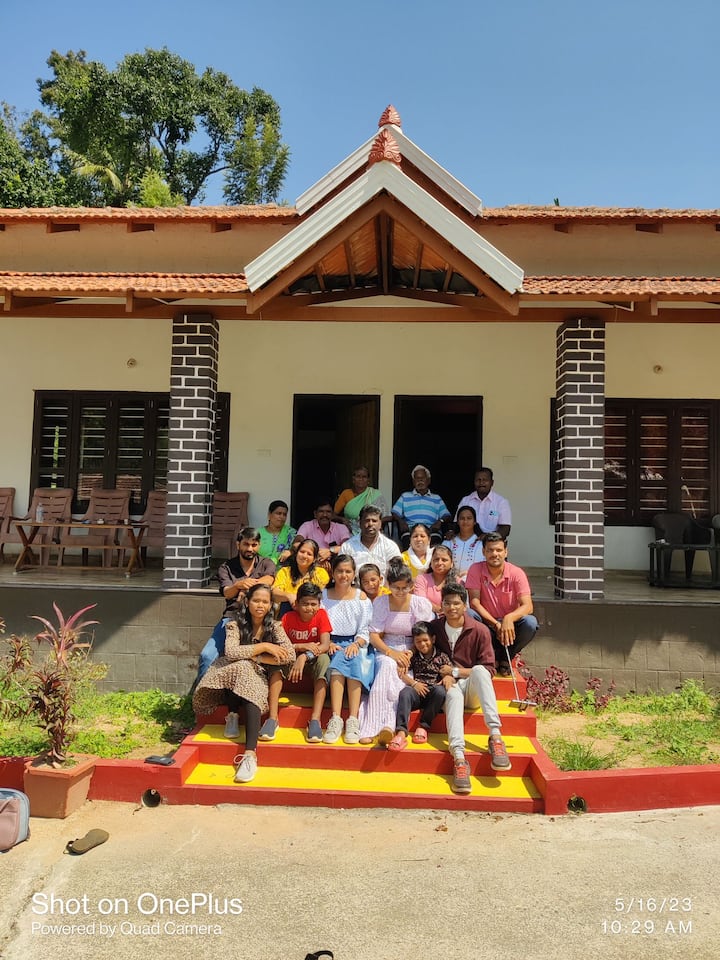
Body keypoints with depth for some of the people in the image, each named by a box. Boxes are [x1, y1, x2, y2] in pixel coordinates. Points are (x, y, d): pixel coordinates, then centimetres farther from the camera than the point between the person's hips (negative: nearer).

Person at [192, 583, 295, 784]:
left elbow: (290, 655, -16)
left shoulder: (274, 626, -4)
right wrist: (264, 647, -23)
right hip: (231, 674, 0)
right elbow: (230, 652, -24)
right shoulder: (235, 624, -7)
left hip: (257, 676, 0)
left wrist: (254, 657, -18)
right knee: (241, 667, -34)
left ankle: (250, 754, -40)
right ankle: (232, 715, -14)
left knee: (252, 695, -34)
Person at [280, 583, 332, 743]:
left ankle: (315, 720, -37)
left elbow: (325, 645, -23)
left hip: (314, 658, 0)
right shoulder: (288, 618, -13)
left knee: (324, 660, -34)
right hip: (293, 657, 1)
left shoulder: (321, 615, -14)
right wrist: (302, 646, -33)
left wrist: (304, 657, -38)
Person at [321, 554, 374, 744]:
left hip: (356, 644, 0)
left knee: (354, 661, -32)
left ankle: (353, 720, -37)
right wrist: (328, 643, -13)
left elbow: (365, 630, 3)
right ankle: (336, 719, -40)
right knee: (338, 661, -32)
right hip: (333, 645, 0)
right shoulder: (323, 595, 10)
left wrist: (356, 644, -15)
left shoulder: (361, 597, 8)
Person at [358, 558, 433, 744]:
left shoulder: (421, 604, 2)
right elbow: (374, 635, -1)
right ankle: (383, 725, -42)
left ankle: (380, 726, -41)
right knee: (388, 666, -35)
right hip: (386, 650, 1)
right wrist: (391, 653, -19)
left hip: (412, 653, -1)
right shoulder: (380, 603, 4)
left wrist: (409, 656, -19)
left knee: (388, 671, -33)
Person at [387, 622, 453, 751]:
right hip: (417, 691, 1)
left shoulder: (441, 656, 13)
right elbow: (401, 673, 6)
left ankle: (423, 726, -21)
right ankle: (401, 733, -47)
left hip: (433, 694, -1)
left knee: (440, 691, -35)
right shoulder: (413, 657, 16)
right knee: (405, 692, -33)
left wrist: (448, 676, -18)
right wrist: (414, 683, -10)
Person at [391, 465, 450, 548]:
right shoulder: (405, 496, 24)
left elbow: (446, 515, 15)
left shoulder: (437, 498, 25)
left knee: (435, 538, -35)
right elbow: (395, 514, 16)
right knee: (408, 539, -36)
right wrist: (400, 521, -6)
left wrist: (440, 521, -7)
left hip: (431, 529, 0)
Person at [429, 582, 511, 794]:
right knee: (454, 694, -36)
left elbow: (489, 669, -5)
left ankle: (495, 736, -43)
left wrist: (456, 671, -13)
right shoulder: (434, 627, 3)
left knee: (479, 671, -34)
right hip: (448, 687, 0)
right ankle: (459, 758, -55)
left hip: (473, 691, 0)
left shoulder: (479, 630, -4)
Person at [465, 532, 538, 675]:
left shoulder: (517, 573, -10)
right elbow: (474, 602, -15)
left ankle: (504, 658, -3)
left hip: (510, 626, 0)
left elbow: (527, 606, -19)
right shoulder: (476, 570, -9)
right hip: (487, 625, 0)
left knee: (530, 622, -30)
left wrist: (509, 618, -40)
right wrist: (496, 624, -27)